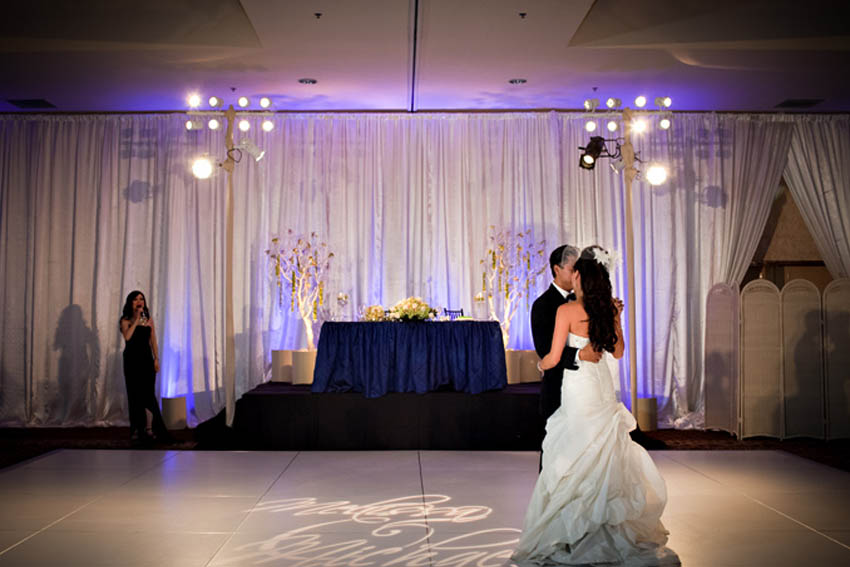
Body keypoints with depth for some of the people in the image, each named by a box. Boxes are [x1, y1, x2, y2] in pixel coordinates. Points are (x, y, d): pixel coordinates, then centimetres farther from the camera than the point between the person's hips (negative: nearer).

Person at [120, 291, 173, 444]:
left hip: (146, 358, 2)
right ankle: (136, 429, 7)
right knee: (134, 394, 0)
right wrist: (136, 320, -14)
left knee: (148, 393, -5)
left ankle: (149, 428, -4)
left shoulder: (149, 320, 11)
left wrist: (156, 359, 6)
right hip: (132, 359, -2)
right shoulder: (126, 320, 1)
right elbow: (127, 336, -18)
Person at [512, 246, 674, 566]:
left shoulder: (568, 310, -15)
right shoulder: (606, 310, 2)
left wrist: (540, 365, 9)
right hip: (603, 387, 6)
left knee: (577, 459, 3)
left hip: (578, 387, -6)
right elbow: (618, 352, 12)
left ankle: (573, 533, 9)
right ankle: (614, 530, 21)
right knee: (606, 458, 13)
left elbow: (554, 358, -13)